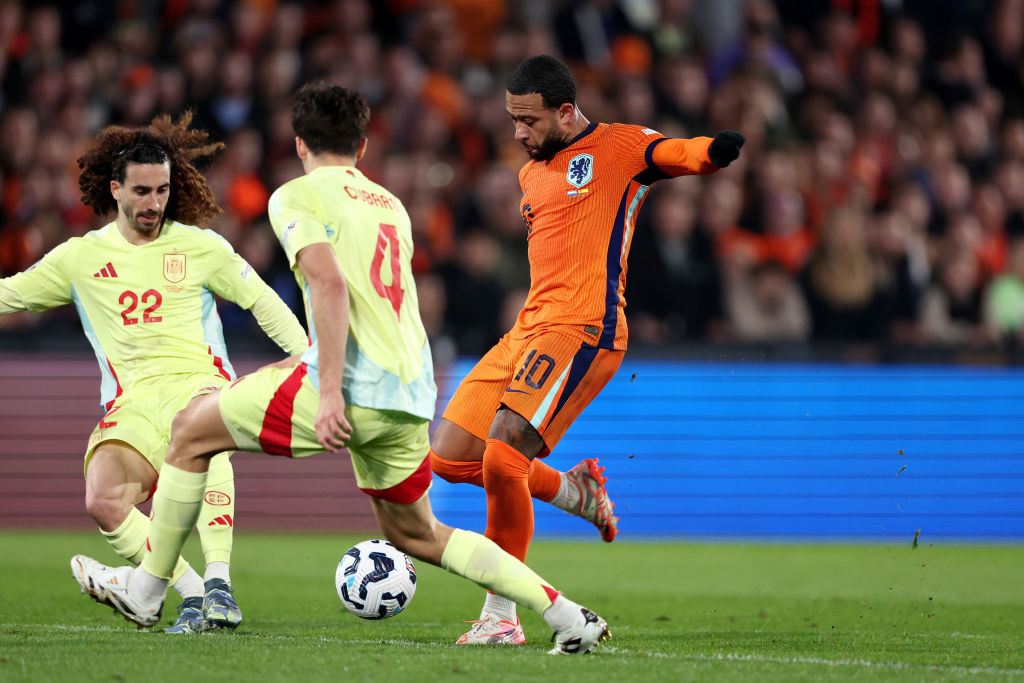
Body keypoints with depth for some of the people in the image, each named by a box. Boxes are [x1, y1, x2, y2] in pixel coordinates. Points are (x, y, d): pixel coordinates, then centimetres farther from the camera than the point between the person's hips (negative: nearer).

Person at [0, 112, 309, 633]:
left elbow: (264, 303, 14)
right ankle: (192, 593, -23)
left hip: (198, 381, -2)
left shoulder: (200, 246, 11)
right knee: (103, 501, -29)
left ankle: (218, 583, -44)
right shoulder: (80, 258, 14)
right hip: (131, 403, 2)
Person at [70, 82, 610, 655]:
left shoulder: (299, 196, 0)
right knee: (415, 535, 21)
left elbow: (330, 285, -16)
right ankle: (568, 616, 10)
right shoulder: (391, 206, 23)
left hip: (354, 389, -7)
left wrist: (330, 390, -22)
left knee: (193, 428, 9)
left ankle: (147, 590, 15)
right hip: (412, 395, 7)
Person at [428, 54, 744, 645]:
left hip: (580, 330, -9)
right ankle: (575, 492, 24)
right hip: (529, 329, 9)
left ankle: (502, 616, -9)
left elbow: (698, 155, -15)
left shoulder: (620, 148, -1)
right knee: (449, 457, 5)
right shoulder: (532, 173, 23)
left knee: (501, 459, -21)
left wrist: (725, 147, -37)